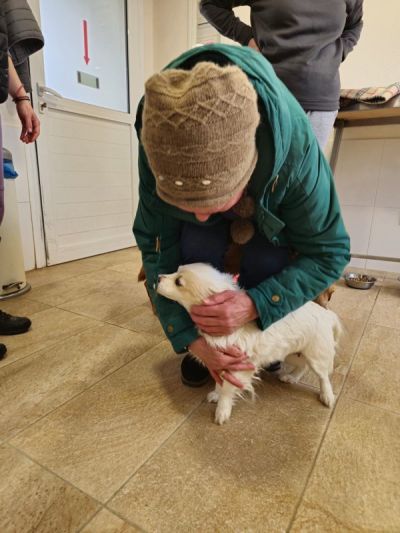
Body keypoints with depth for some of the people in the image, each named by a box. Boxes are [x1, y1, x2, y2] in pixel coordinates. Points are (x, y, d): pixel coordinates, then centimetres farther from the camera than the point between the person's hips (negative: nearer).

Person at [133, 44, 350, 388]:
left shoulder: (296, 148, -40)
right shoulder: (159, 149, -36)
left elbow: (328, 253, -27)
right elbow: (157, 246, -25)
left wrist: (255, 304, -40)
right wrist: (189, 336, -29)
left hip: (270, 206, 0)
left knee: (267, 261, -27)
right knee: (197, 248, -28)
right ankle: (205, 345, 0)